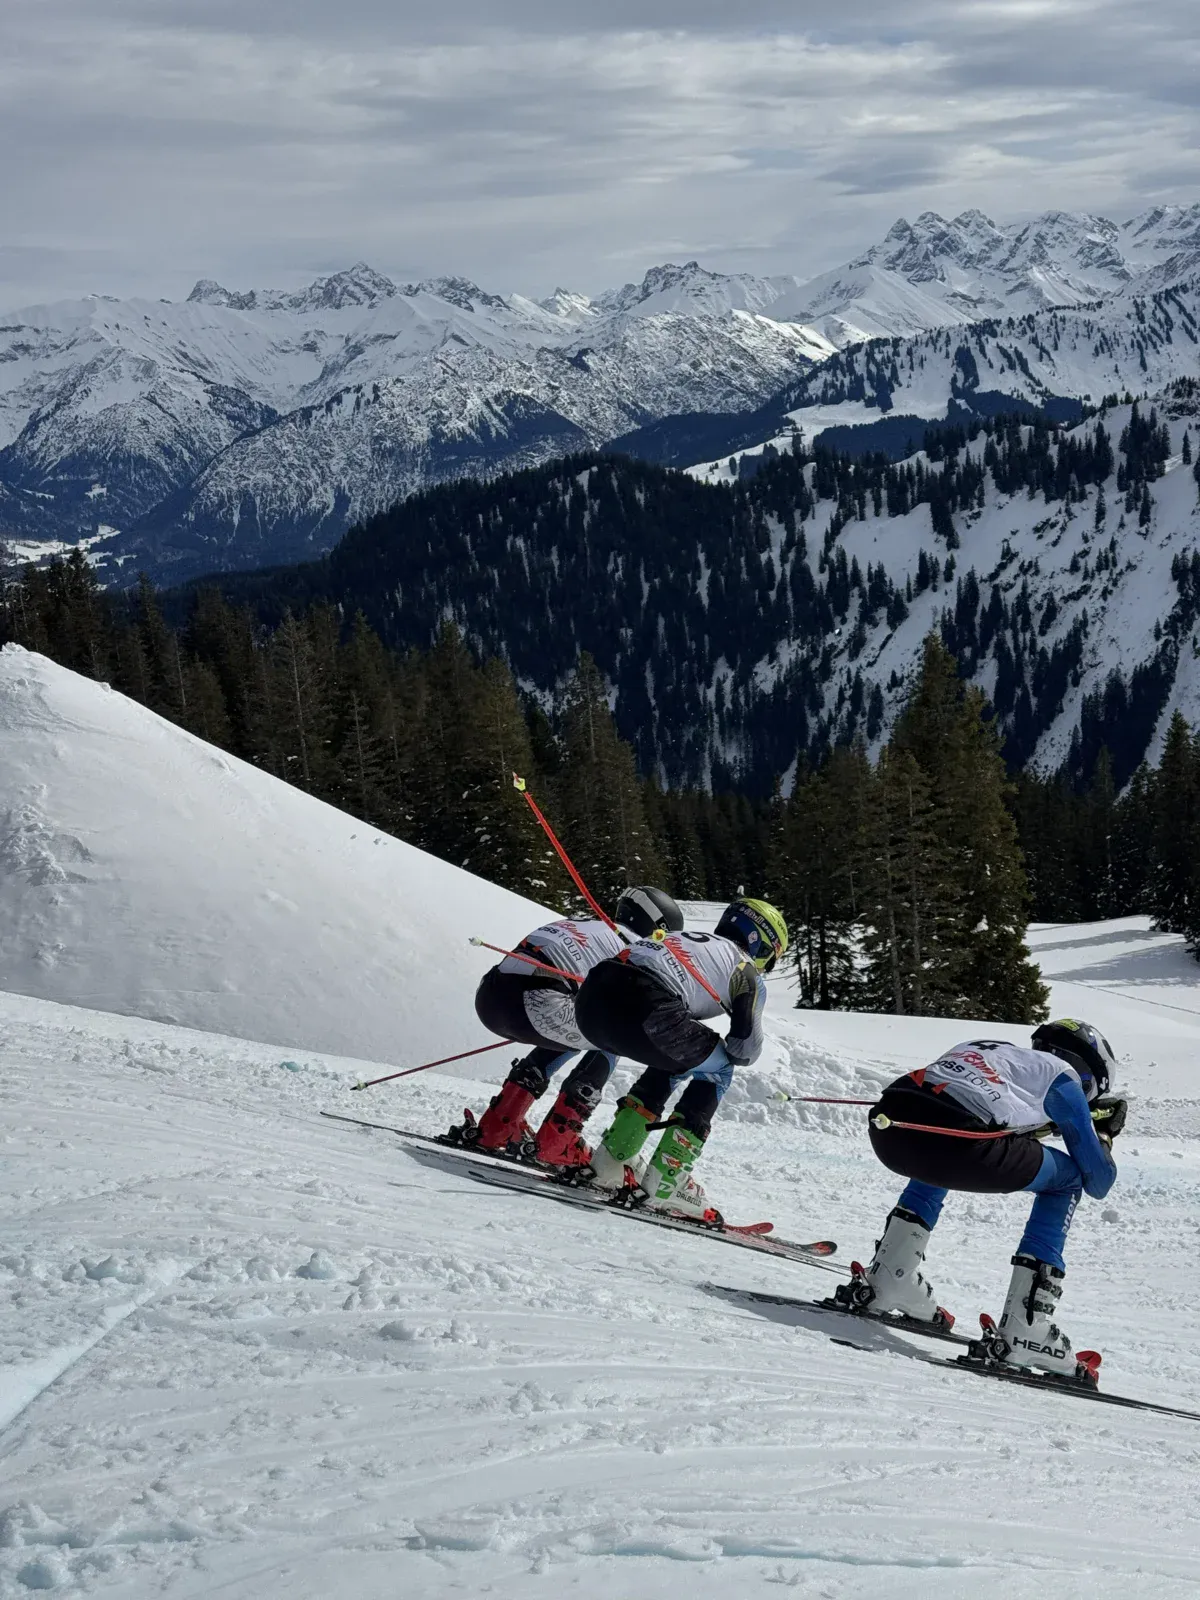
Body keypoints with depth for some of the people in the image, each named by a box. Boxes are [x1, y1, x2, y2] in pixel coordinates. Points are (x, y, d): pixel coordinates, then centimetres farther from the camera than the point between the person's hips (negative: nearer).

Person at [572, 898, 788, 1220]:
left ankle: (610, 1161, 26)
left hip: (590, 999, 7)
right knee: (715, 1071, 17)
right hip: (640, 1009, -7)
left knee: (671, 1065, 32)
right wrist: (719, 1050, 38)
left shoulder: (691, 939, 37)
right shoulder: (748, 973, 17)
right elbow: (745, 1051, 19)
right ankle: (664, 1182, 8)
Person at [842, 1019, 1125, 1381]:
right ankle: (1023, 1328, 10)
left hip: (885, 1129, 6)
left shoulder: (978, 1047, 38)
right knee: (1065, 1178, 20)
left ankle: (888, 1280, 28)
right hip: (958, 1141, -6)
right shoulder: (1063, 1074, 22)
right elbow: (1098, 1183, 25)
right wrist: (1104, 1134, 45)